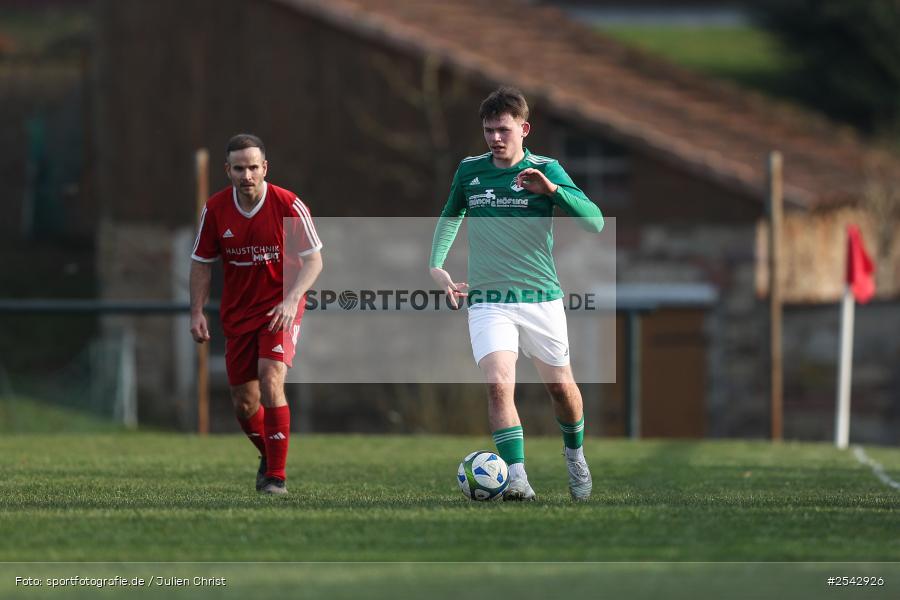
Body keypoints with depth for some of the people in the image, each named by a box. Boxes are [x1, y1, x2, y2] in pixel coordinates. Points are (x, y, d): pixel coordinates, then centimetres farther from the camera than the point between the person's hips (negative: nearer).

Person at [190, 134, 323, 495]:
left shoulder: (289, 206, -14)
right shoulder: (215, 209, -5)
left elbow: (313, 260, -10)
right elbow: (202, 262, 7)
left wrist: (291, 300, -25)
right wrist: (197, 312, -3)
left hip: (280, 310, -4)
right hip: (237, 313, 4)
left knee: (270, 381, -24)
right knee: (244, 404, 7)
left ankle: (276, 477, -18)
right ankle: (268, 457, 38)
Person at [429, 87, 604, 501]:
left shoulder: (545, 170, -4)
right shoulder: (469, 171, 5)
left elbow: (595, 221, -15)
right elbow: (451, 215, 25)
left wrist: (552, 190, -29)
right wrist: (436, 265, 12)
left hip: (541, 299, -1)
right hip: (488, 301, 1)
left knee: (560, 388, 12)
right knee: (499, 385, -21)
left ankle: (575, 454, 41)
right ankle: (517, 478, -26)